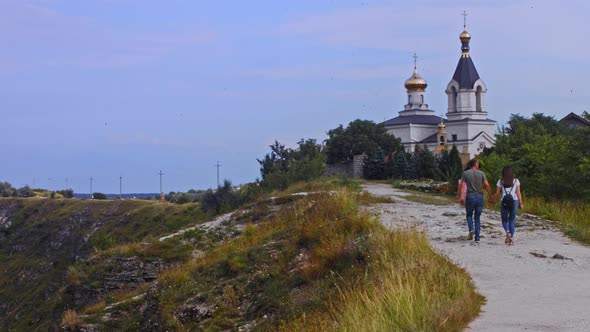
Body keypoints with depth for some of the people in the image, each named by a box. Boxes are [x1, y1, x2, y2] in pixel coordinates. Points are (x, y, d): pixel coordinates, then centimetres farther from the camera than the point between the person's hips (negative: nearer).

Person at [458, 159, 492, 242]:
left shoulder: (465, 173, 1)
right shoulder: (481, 173, 2)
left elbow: (462, 186, -5)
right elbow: (487, 186, -4)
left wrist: (460, 197, 0)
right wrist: (491, 197, 1)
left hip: (470, 197, -1)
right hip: (479, 196, 1)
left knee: (469, 215, 17)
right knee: (477, 217, 9)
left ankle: (471, 229, -10)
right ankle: (477, 237, 5)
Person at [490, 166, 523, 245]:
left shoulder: (500, 181, 5)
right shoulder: (516, 180, 7)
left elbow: (497, 193, 2)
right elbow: (518, 193, 2)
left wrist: (492, 200, 18)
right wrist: (520, 203, 6)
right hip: (514, 201, 1)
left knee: (504, 220, 10)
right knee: (512, 221, 10)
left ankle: (508, 232, -19)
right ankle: (511, 238, 2)